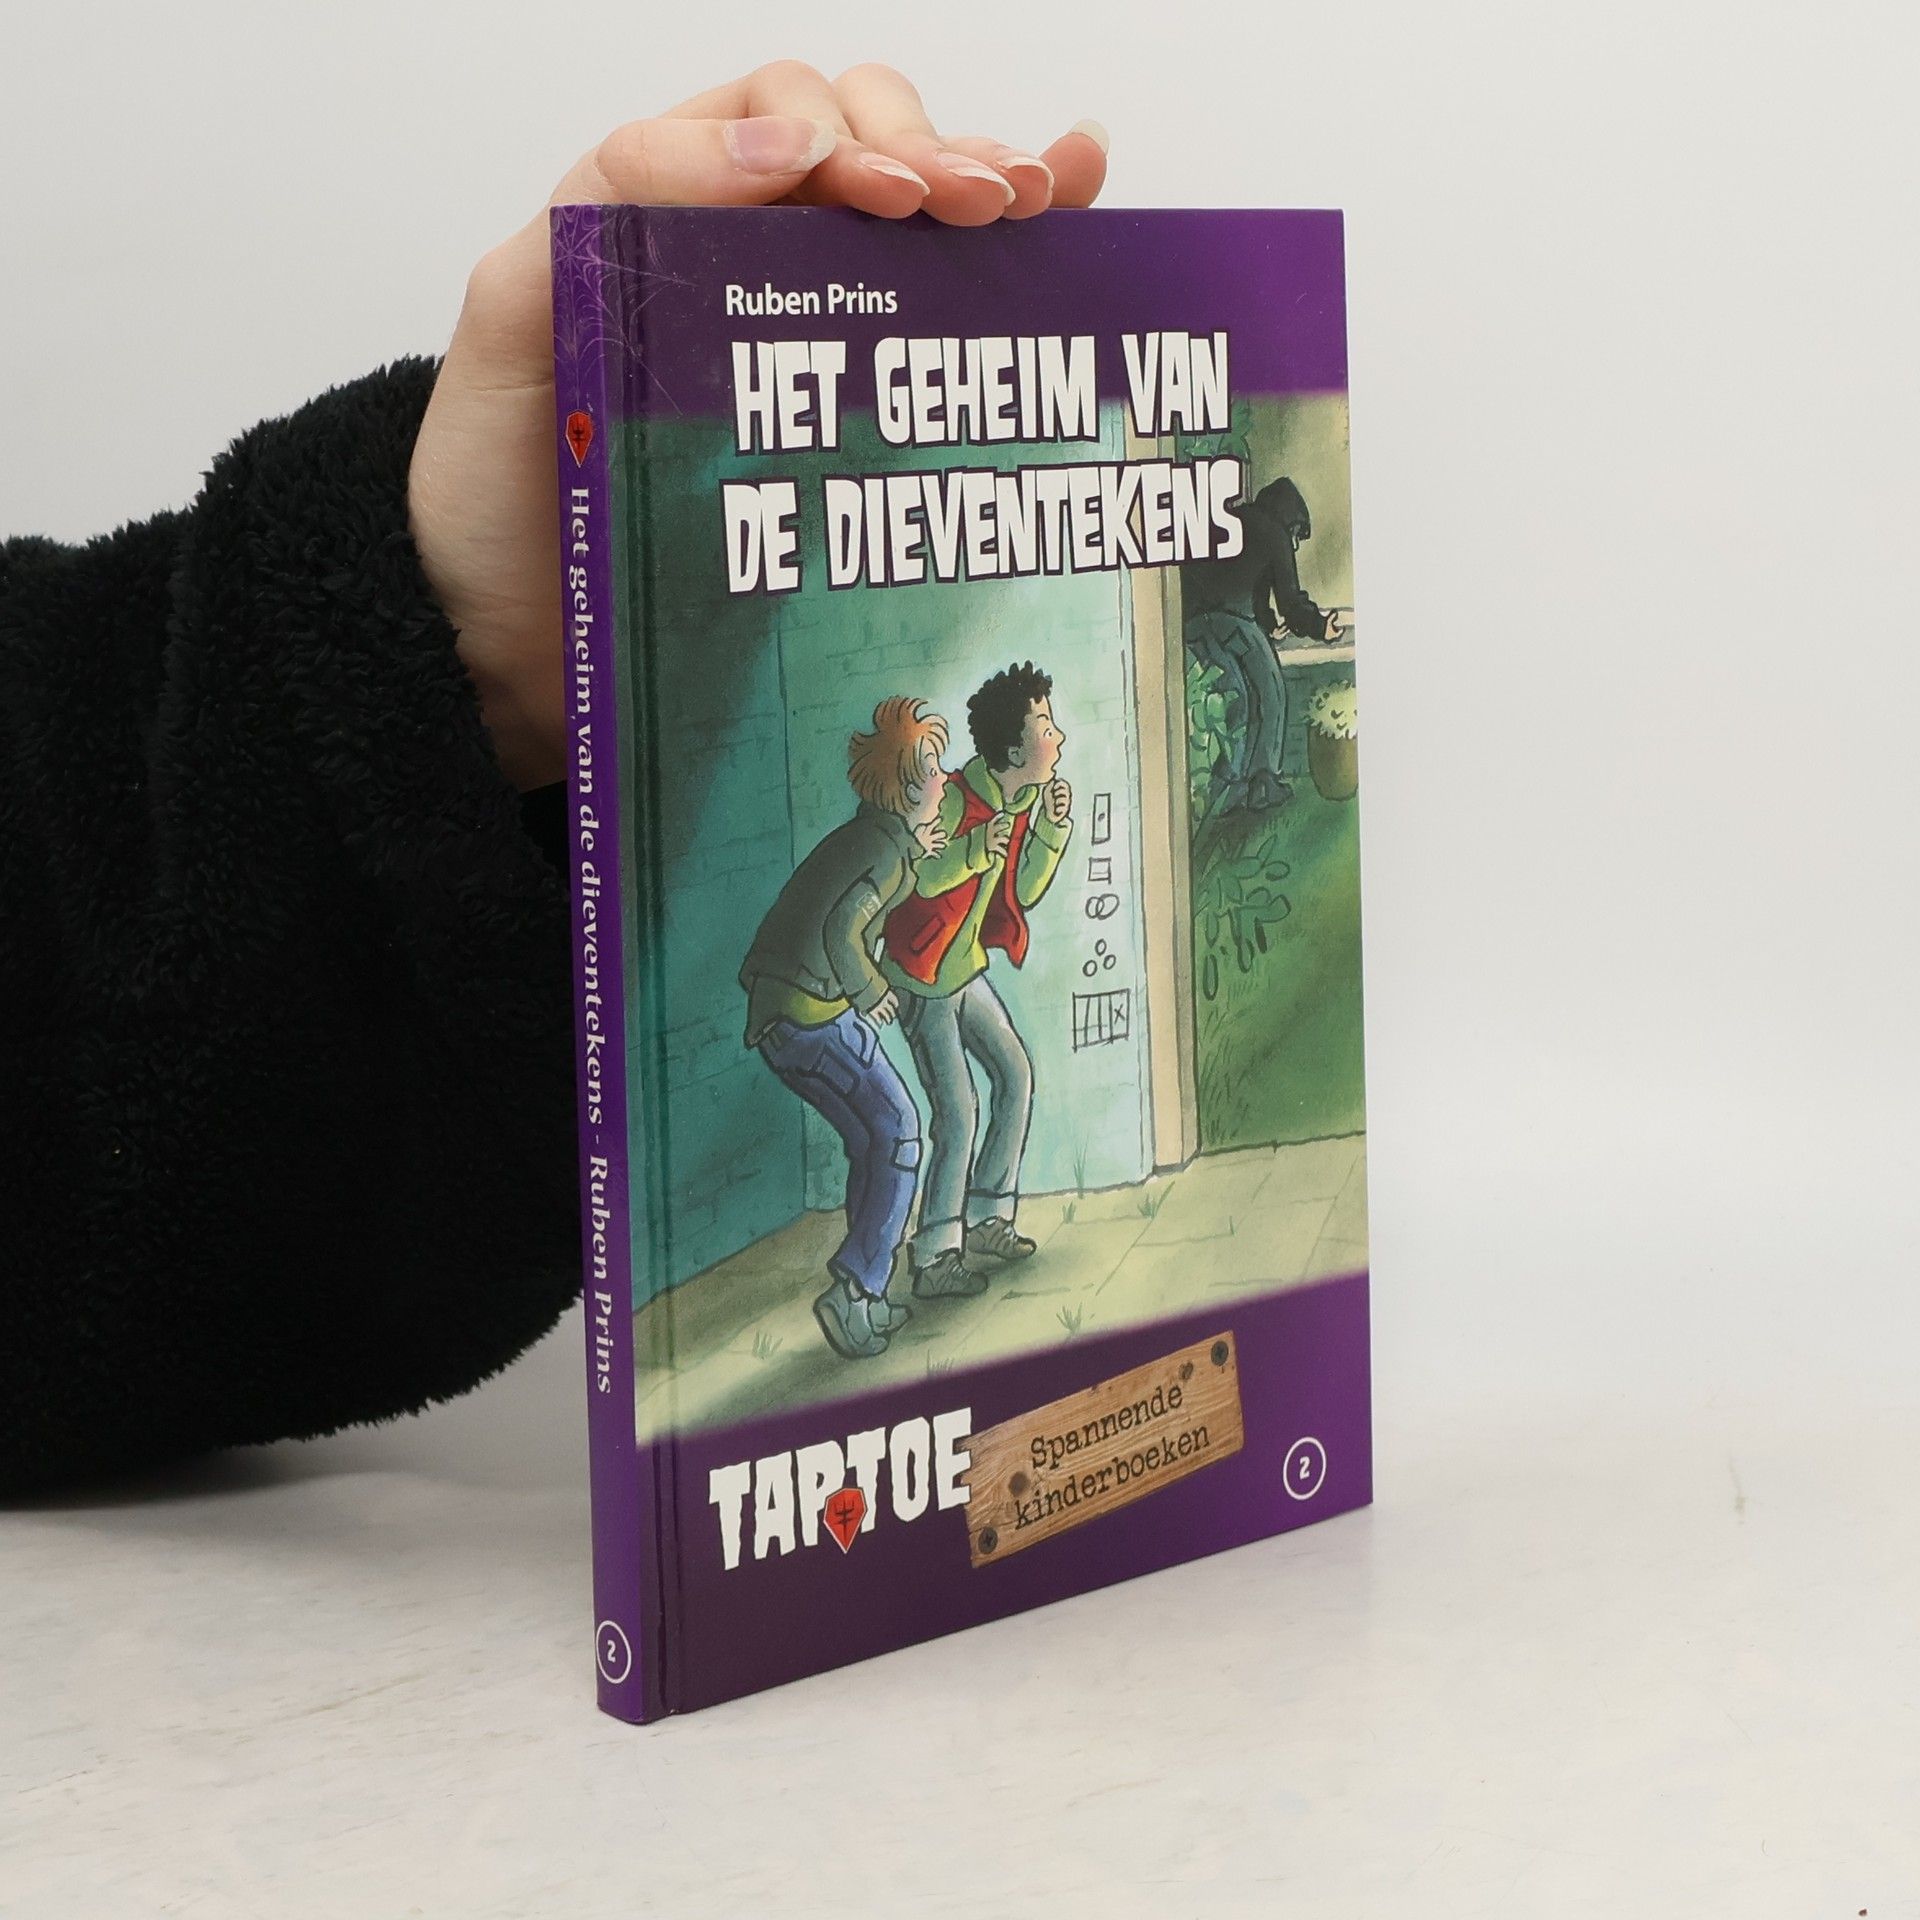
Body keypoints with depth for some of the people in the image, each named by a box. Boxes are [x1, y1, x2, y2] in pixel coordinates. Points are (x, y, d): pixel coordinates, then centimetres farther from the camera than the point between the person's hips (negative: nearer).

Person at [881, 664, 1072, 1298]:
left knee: (1015, 1078, 13)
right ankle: (934, 1261, -5)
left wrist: (1051, 831, -11)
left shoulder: (1023, 798, 0)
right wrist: (976, 851, -42)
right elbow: (914, 878, -28)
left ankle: (987, 1222, 25)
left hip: (967, 970, 9)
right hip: (923, 978, -9)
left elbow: (1023, 893, 3)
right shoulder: (955, 801, -27)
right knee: (958, 1116, -11)